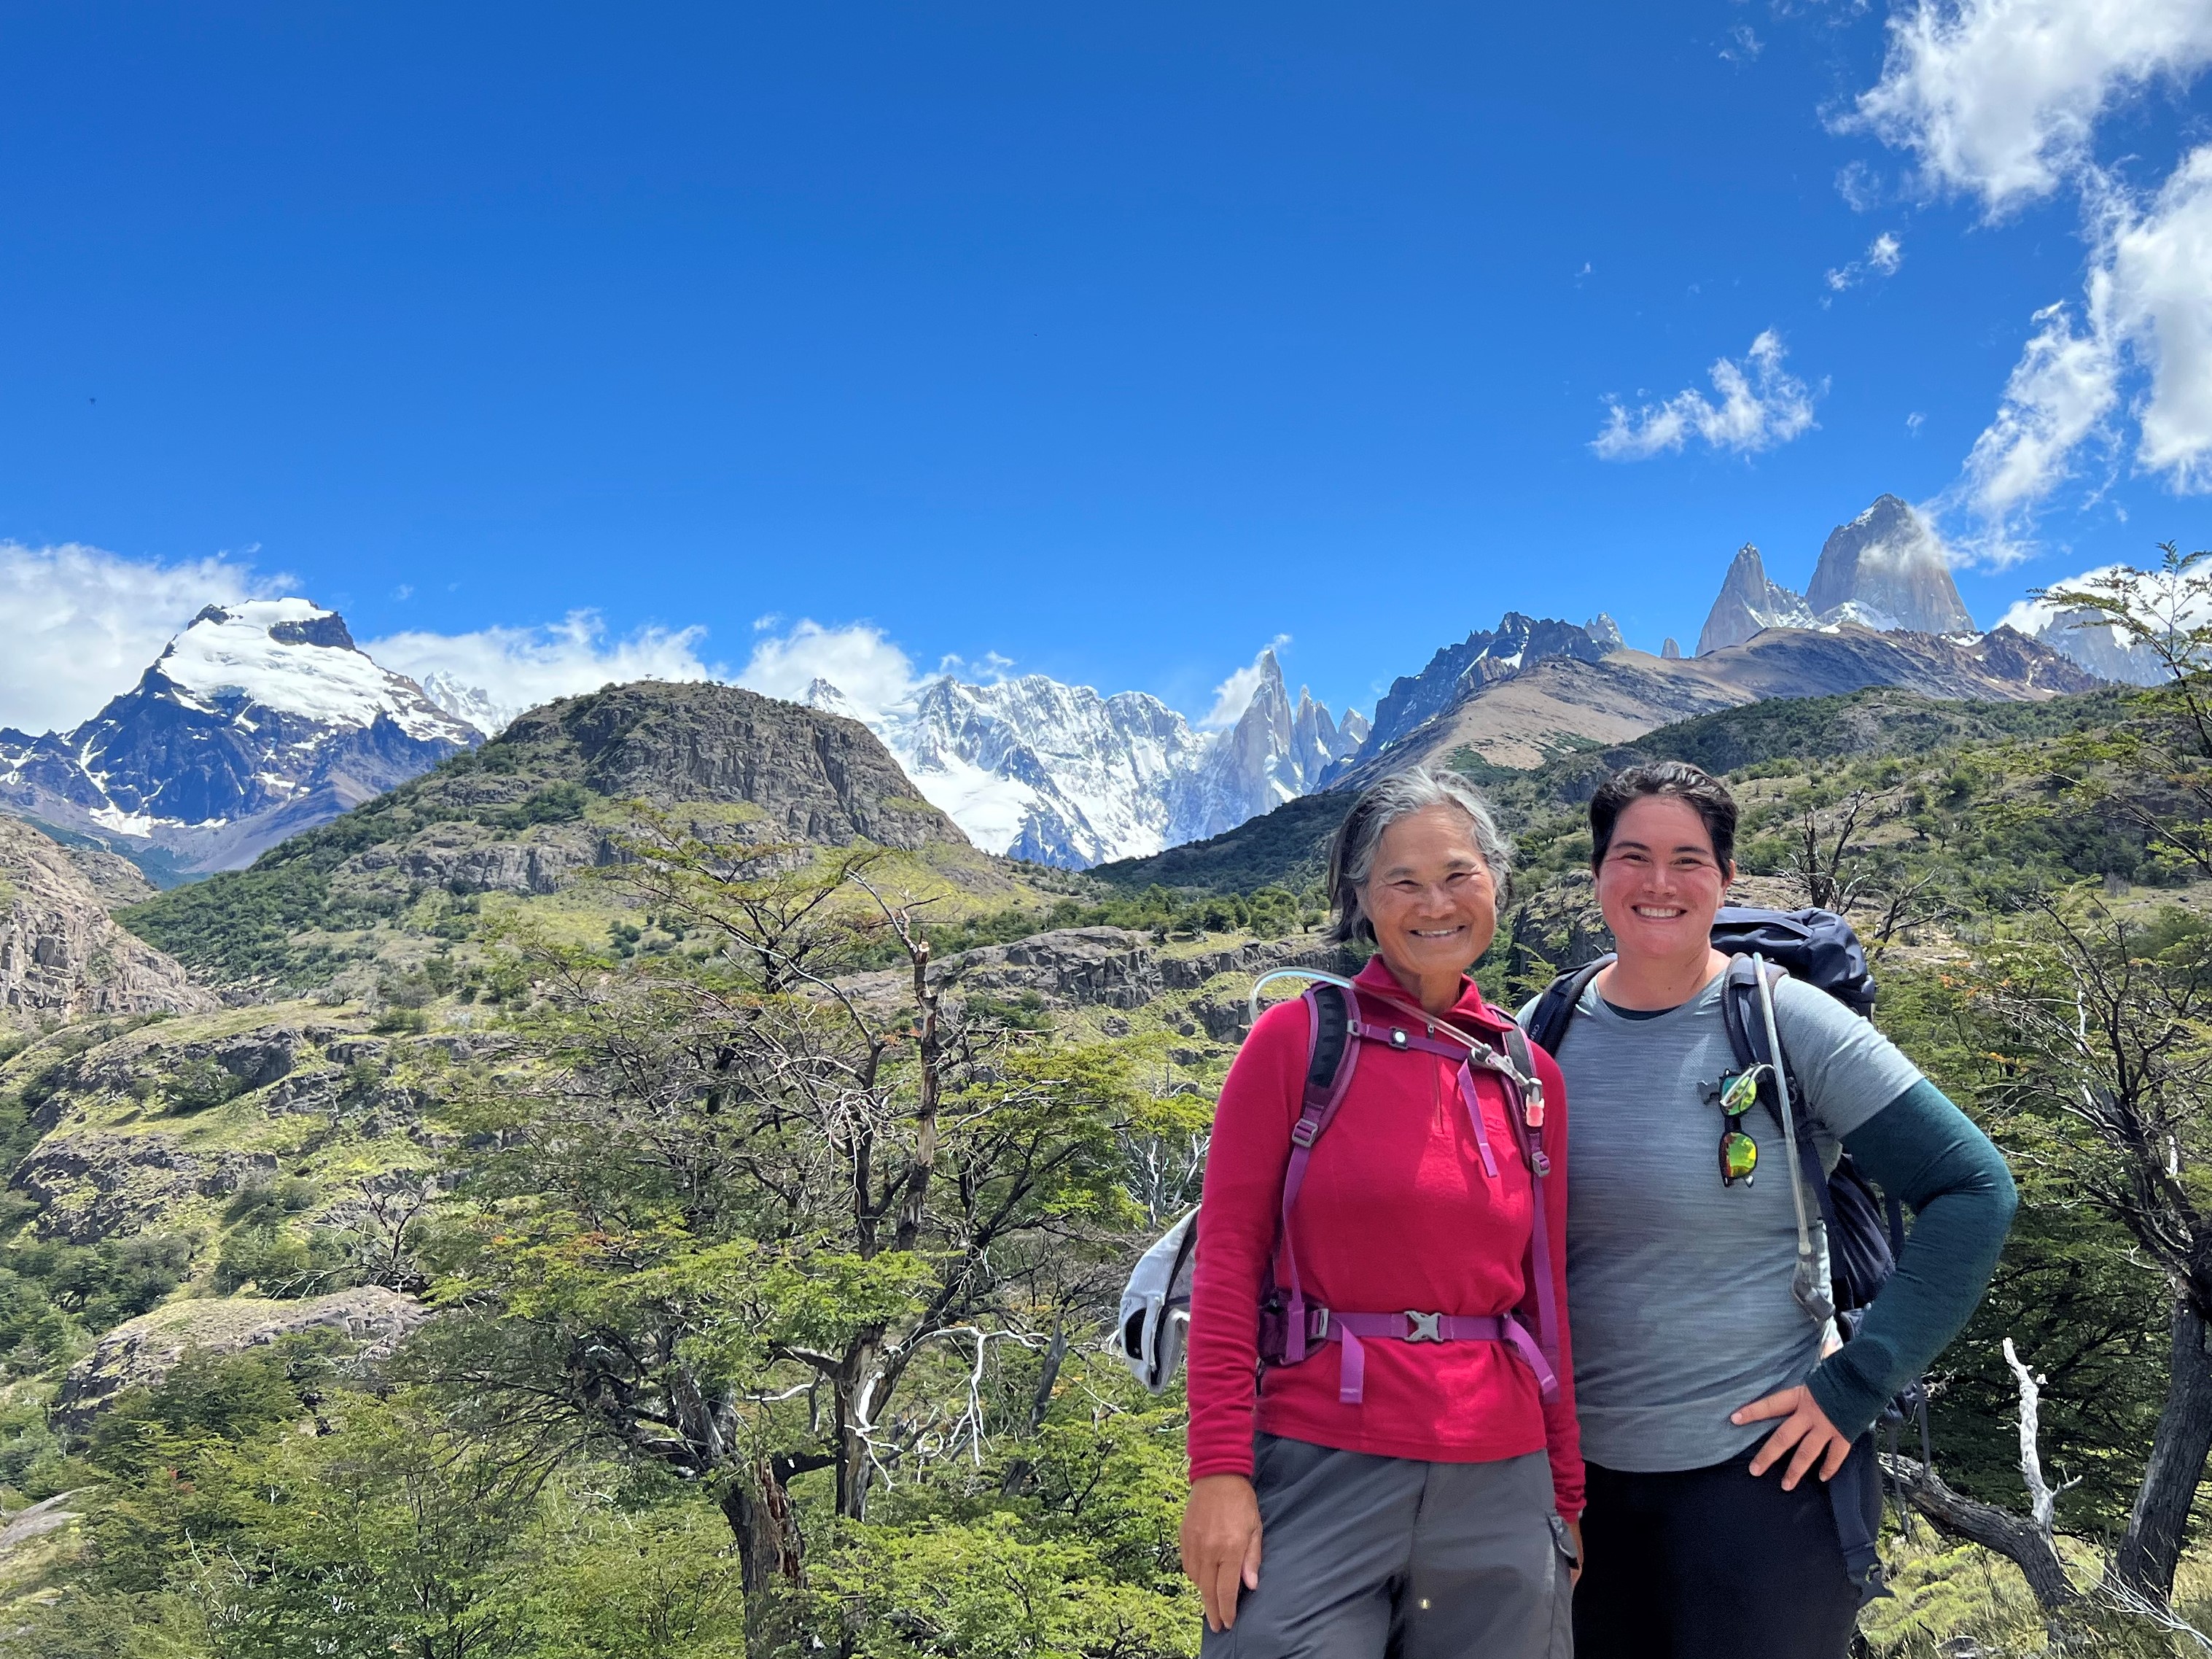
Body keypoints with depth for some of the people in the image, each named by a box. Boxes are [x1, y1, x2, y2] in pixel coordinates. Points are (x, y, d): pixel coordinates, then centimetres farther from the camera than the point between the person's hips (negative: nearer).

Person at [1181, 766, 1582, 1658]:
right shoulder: (1297, 1037, -5)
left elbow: (1544, 1291, 12)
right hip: (1322, 1461, -4)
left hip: (1498, 1483, 4)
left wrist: (1566, 1495, 14)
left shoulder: (1533, 1075, 8)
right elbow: (1228, 1260, -7)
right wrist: (1220, 1472, -13)